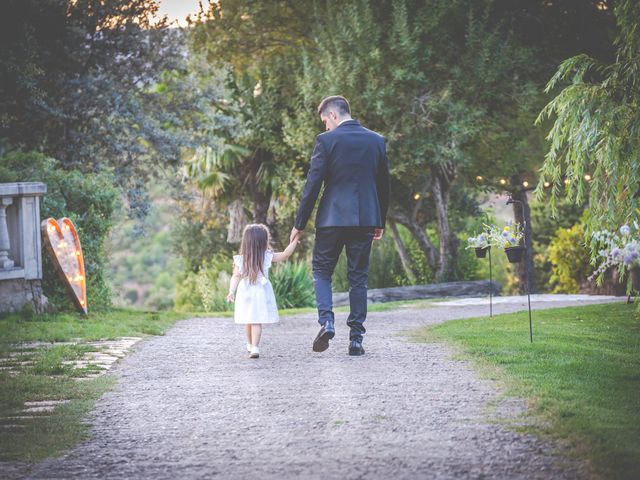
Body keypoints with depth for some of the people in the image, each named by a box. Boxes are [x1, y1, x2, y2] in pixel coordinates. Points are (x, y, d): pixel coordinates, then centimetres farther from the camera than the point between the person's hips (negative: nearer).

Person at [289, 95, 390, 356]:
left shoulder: (327, 140, -6)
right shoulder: (377, 141, 7)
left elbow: (313, 184, -7)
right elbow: (384, 185, 12)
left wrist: (300, 223, -1)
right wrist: (380, 222, 21)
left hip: (332, 217, -3)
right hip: (366, 218, 3)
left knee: (321, 270, 11)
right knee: (358, 278, 8)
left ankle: (326, 321, -10)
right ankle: (356, 338, 6)